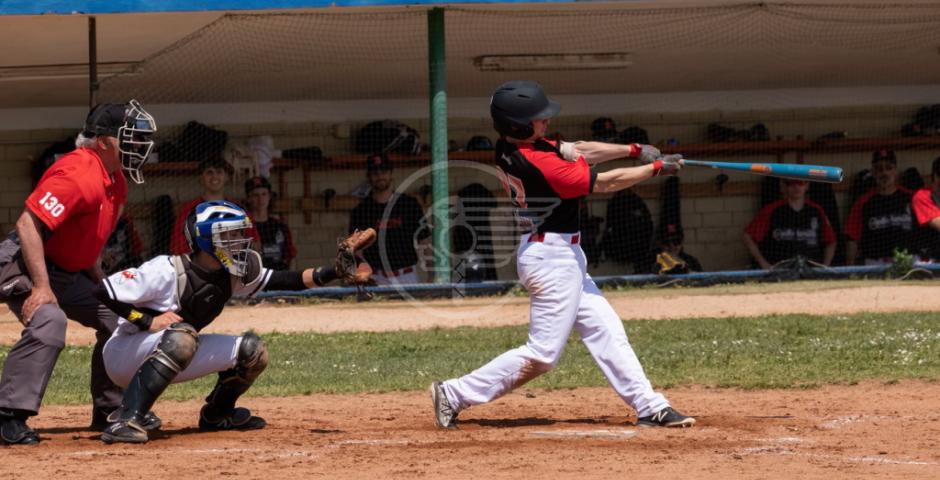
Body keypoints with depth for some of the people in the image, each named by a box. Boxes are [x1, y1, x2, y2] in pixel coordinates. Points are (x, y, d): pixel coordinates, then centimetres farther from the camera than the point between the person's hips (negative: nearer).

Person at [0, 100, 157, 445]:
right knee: (48, 321, -32)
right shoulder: (78, 174, -26)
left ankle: (110, 409, 24)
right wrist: (41, 287, -35)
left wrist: (101, 284, 13)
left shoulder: (115, 180, 6)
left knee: (115, 317, 13)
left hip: (67, 272, 10)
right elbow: (28, 225, -31)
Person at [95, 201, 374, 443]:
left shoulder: (231, 276, -3)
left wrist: (336, 271, -19)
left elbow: (288, 281, -8)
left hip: (174, 359, 8)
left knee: (251, 350, 0)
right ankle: (126, 420, -40)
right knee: (182, 336, -39)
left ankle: (217, 415, 19)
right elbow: (104, 291, -24)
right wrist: (149, 321, -28)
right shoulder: (168, 271, -24)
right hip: (124, 354, -7)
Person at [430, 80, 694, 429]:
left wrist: (633, 150, 3)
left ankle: (650, 407, 15)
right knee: (542, 354, -5)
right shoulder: (539, 163, -26)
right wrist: (656, 168, -5)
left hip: (562, 255, 10)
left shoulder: (509, 148, 0)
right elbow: (605, 183, -17)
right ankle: (455, 394, -1)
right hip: (553, 259, -10)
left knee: (604, 329, 12)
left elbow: (575, 150, 9)